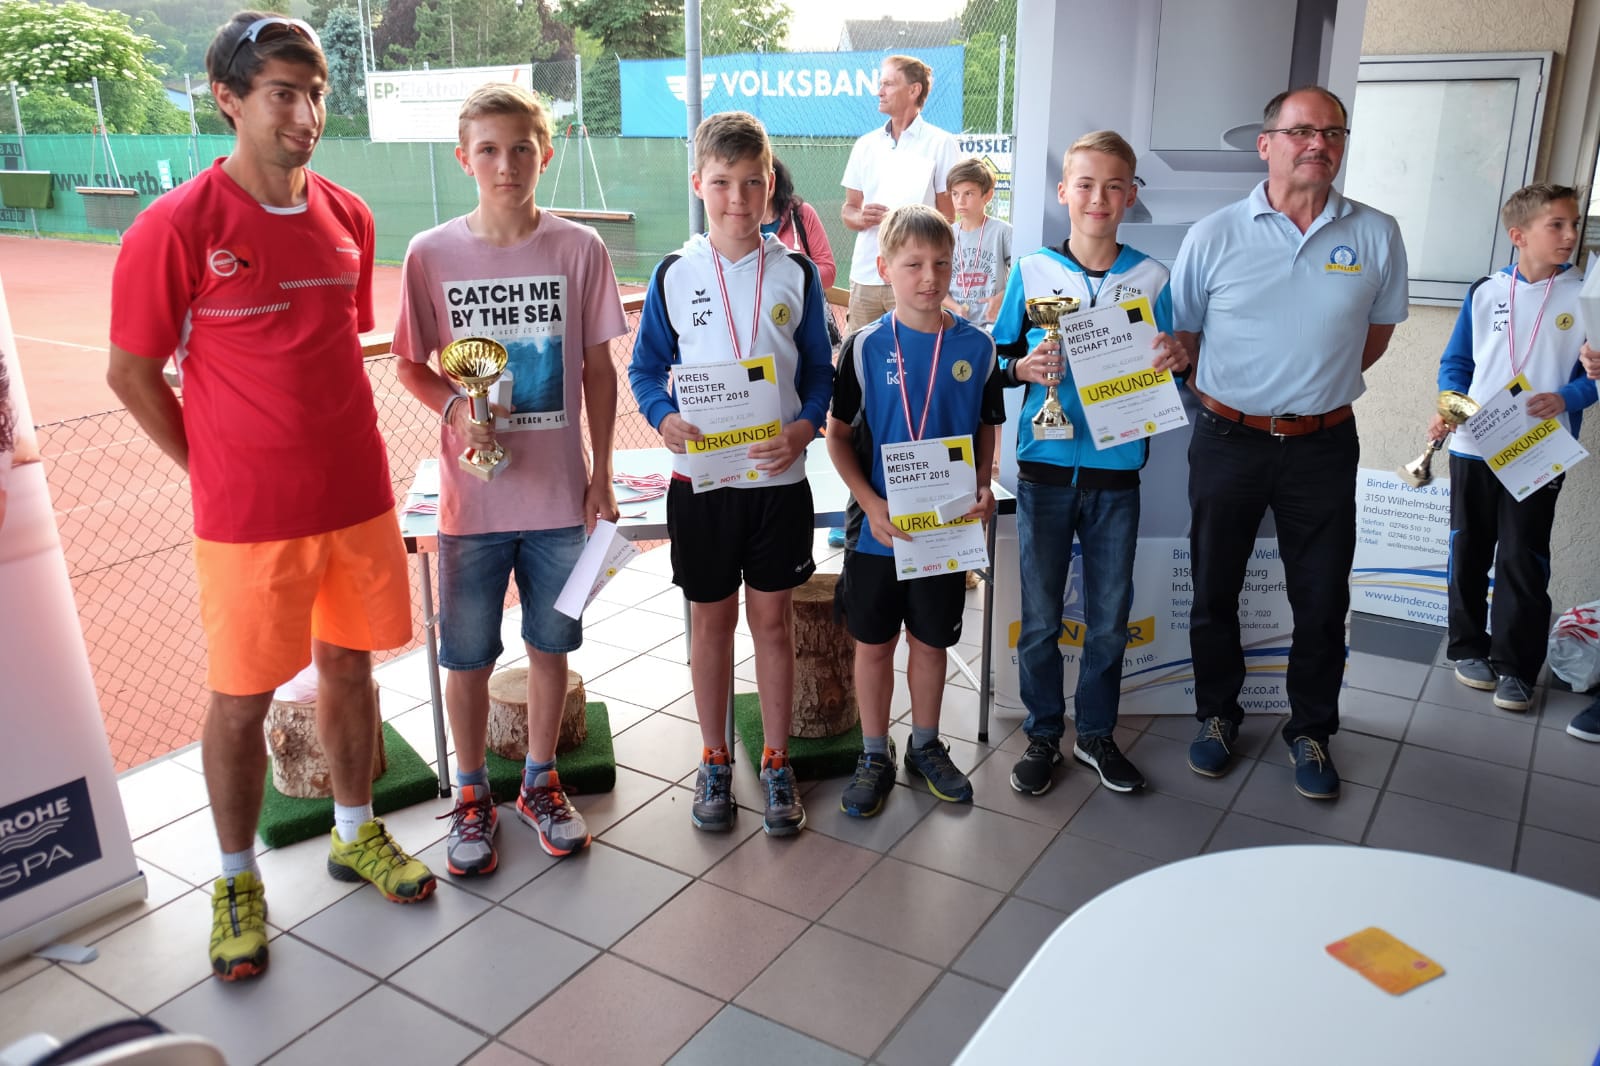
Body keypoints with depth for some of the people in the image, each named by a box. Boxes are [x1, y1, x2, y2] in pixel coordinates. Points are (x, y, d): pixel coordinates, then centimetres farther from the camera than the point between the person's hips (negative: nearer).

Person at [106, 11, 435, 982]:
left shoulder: (348, 218, 4)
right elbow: (132, 372, -4)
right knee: (241, 698, 7)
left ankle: (357, 833, 36)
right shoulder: (177, 227, -11)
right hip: (248, 516, -4)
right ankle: (238, 878, 27)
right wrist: (214, 469, -1)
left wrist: (337, 444, 10)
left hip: (358, 495, 5)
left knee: (350, 665, 16)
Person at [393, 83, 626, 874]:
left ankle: (540, 781, 35)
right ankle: (472, 794, 32)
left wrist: (601, 475, 0)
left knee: (550, 644, 14)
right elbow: (410, 366, 4)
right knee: (467, 655, 10)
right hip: (472, 495, 0)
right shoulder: (431, 254, -5)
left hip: (560, 491, 1)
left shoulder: (579, 249, -4)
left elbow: (598, 369, 2)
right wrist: (454, 408, -17)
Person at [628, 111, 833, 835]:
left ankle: (776, 763, 25)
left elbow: (820, 373, 4)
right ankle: (714, 760, 28)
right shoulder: (674, 274, 0)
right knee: (711, 618, 11)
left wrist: (803, 428, -15)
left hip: (779, 476, 0)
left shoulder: (796, 273, 1)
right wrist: (664, 418, -15)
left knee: (773, 618, 9)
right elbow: (646, 367, 5)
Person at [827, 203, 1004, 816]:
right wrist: (872, 504, -14)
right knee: (874, 643, 10)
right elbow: (838, 434, -2)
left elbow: (986, 432, 9)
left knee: (930, 640, 15)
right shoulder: (865, 347, -6)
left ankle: (925, 747, 35)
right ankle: (875, 755, 27)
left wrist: (982, 487, -9)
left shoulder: (976, 347, -1)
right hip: (876, 527, -1)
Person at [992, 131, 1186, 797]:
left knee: (1110, 617, 11)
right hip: (1045, 467, -1)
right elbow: (997, 360, 5)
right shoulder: (1032, 272, 1)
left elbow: (1167, 366, 10)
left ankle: (1095, 733, 29)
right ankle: (1042, 736, 24)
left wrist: (1178, 360, -12)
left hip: (1116, 470, 1)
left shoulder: (1150, 278, 3)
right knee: (1040, 617, 8)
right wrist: (1025, 368, -15)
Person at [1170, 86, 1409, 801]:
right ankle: (1217, 714, 32)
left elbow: (1376, 333, 12)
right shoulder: (1213, 236, -5)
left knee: (1322, 600, 9)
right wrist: (1226, 395, 1)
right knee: (1214, 590, 12)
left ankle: (1311, 730, 29)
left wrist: (1319, 382, 9)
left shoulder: (1375, 235, -2)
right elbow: (1180, 337, 4)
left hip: (1324, 445, 1)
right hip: (1229, 439, 0)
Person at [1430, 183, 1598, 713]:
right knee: (1469, 551, 10)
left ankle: (1516, 665, 12)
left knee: (1523, 560, 1)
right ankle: (1469, 646, 26)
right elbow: (1455, 363, 7)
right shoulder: (1484, 292, 3)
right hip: (1474, 447, 2)